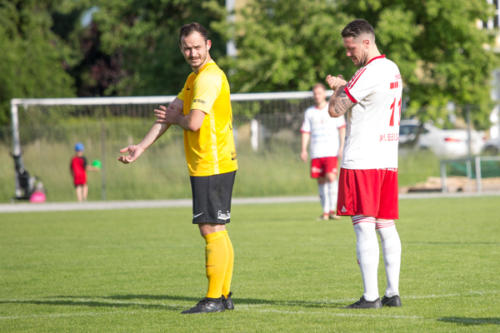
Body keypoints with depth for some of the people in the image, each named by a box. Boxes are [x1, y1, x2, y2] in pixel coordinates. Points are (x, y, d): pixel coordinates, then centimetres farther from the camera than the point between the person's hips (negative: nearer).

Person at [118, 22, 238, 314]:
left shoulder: (209, 77, -15)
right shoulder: (195, 77, 18)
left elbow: (194, 123, -23)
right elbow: (170, 114, 15)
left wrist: (176, 119, -1)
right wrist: (142, 147, 7)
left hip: (212, 167, -10)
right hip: (208, 167, 10)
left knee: (212, 230, -8)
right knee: (215, 231, 13)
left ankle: (215, 299, -7)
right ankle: (224, 295, 18)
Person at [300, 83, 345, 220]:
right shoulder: (309, 112, 14)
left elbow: (342, 128, 4)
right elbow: (306, 132, 14)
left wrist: (342, 147, -4)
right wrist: (304, 149, 2)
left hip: (331, 151, -3)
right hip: (316, 152, 3)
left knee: (331, 177, -17)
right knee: (321, 180, 2)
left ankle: (332, 210, -16)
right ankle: (325, 212, 7)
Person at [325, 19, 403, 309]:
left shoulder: (369, 73, -15)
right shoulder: (393, 70, 14)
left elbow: (335, 110, -11)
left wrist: (338, 88, 7)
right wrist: (344, 86, 15)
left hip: (362, 160, -9)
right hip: (388, 160, 9)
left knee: (364, 227, -7)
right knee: (387, 226, 9)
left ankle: (370, 296, -10)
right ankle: (393, 293, 7)